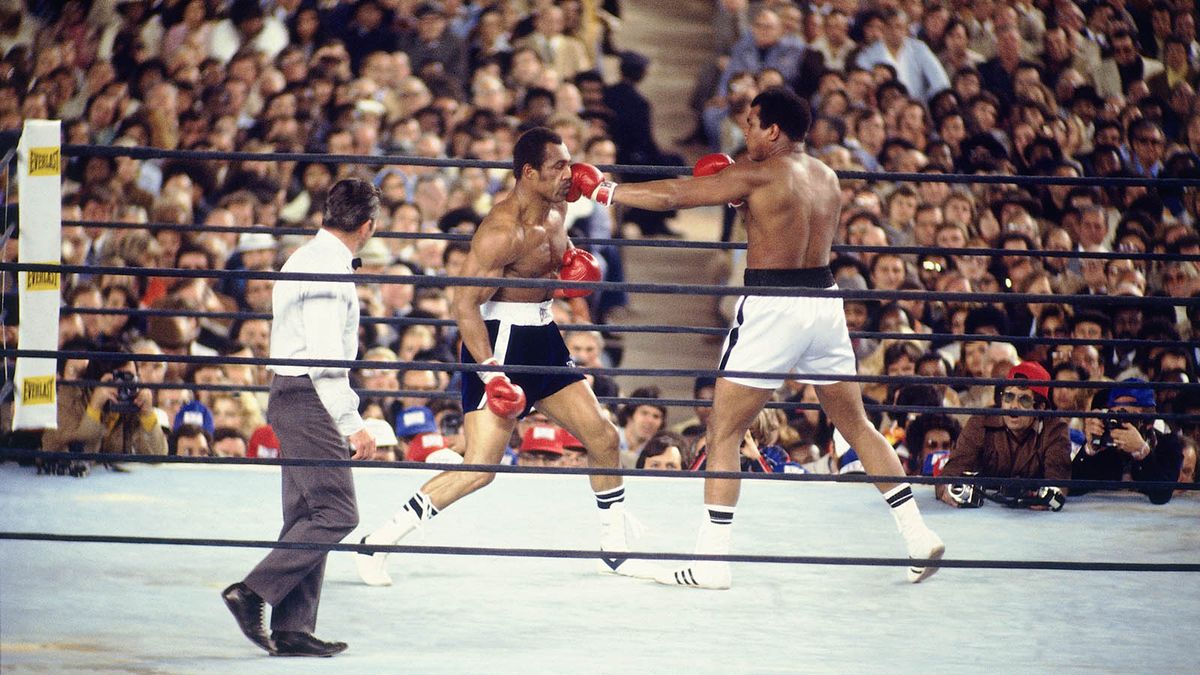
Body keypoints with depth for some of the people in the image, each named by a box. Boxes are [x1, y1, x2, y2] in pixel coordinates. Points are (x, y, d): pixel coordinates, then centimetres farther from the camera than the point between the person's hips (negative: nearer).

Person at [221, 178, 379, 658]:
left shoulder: (309, 259, 16)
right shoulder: (327, 270, -15)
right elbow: (325, 357, -20)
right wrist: (352, 424, -20)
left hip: (293, 399, 10)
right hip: (309, 398, -10)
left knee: (307, 516, 9)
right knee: (336, 513, -11)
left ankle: (292, 629, 7)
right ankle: (253, 592, -12)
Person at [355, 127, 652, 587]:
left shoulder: (555, 209, 6)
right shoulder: (504, 230, -22)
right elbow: (464, 302, -24)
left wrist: (572, 264, 4)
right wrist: (491, 374, -30)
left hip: (543, 340, 9)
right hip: (498, 342, -9)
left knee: (603, 437, 10)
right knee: (480, 467, -15)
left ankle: (614, 552, 25)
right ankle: (377, 544, -8)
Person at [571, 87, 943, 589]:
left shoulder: (759, 175, -9)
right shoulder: (827, 178, 11)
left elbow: (672, 195, -7)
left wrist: (606, 191, 3)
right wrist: (736, 190, 20)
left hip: (773, 307, -7)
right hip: (824, 299, 7)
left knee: (723, 430, 2)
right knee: (856, 424, 17)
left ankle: (711, 561, -2)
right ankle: (918, 537, 13)